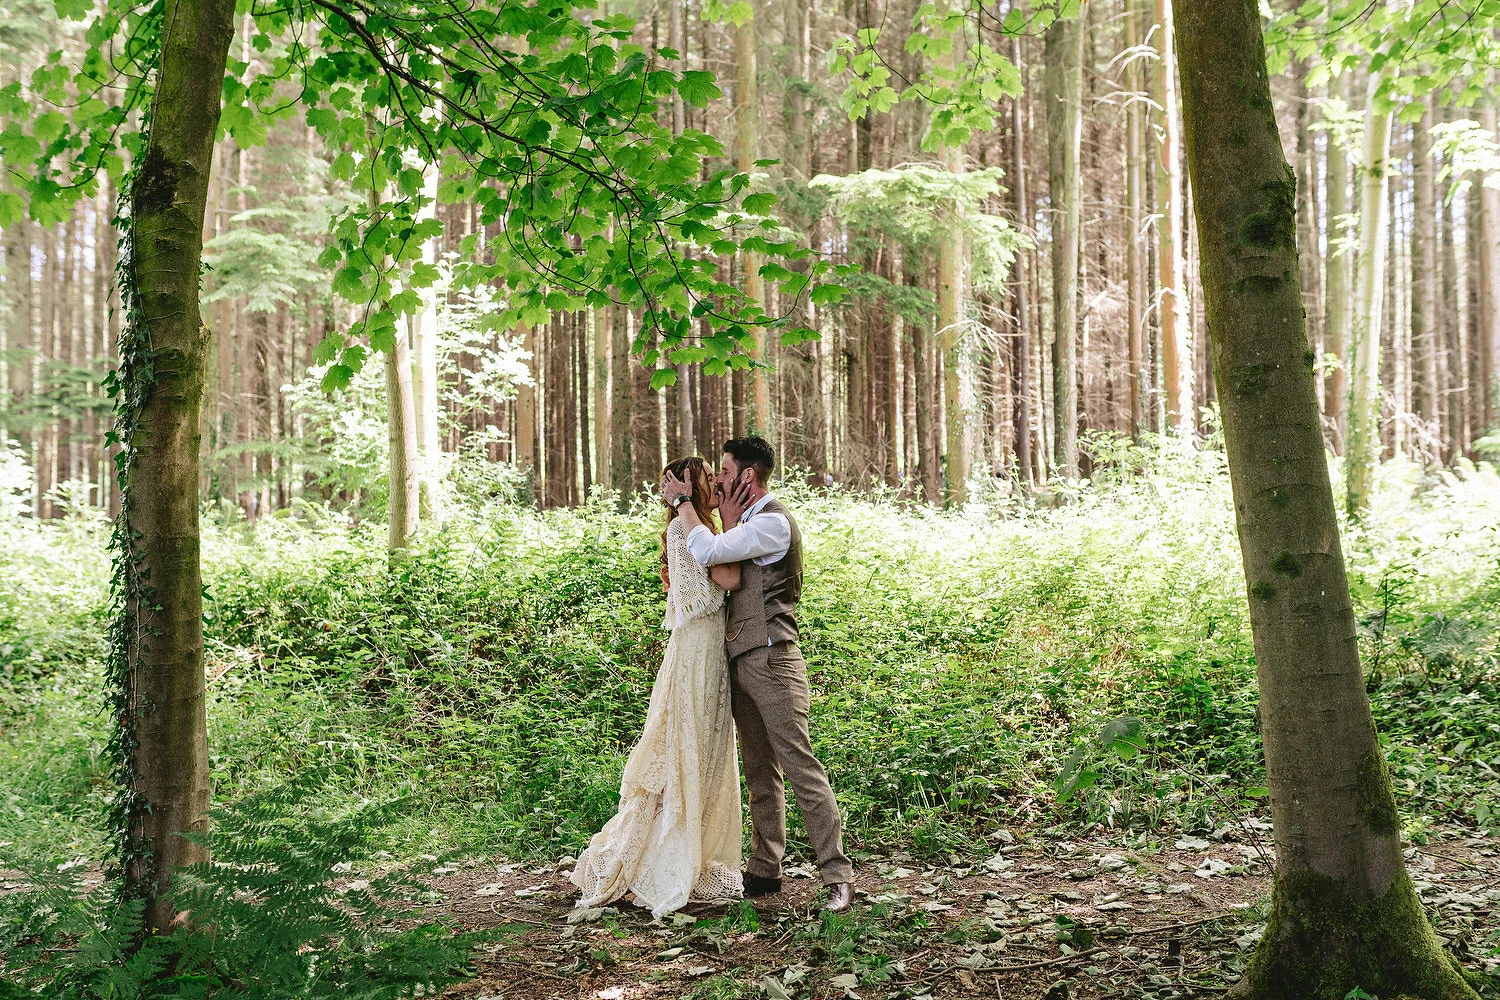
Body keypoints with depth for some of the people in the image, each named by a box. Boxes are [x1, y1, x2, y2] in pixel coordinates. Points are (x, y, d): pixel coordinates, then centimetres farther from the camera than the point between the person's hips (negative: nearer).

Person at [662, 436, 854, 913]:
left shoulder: (773, 521, -12)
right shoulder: (749, 521, 20)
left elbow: (707, 553, -20)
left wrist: (682, 501, -7)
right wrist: (727, 518, 8)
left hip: (771, 658, -10)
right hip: (742, 660, 10)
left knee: (799, 764, -11)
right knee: (760, 770, 12)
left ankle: (837, 874, -9)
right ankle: (765, 870, 19)